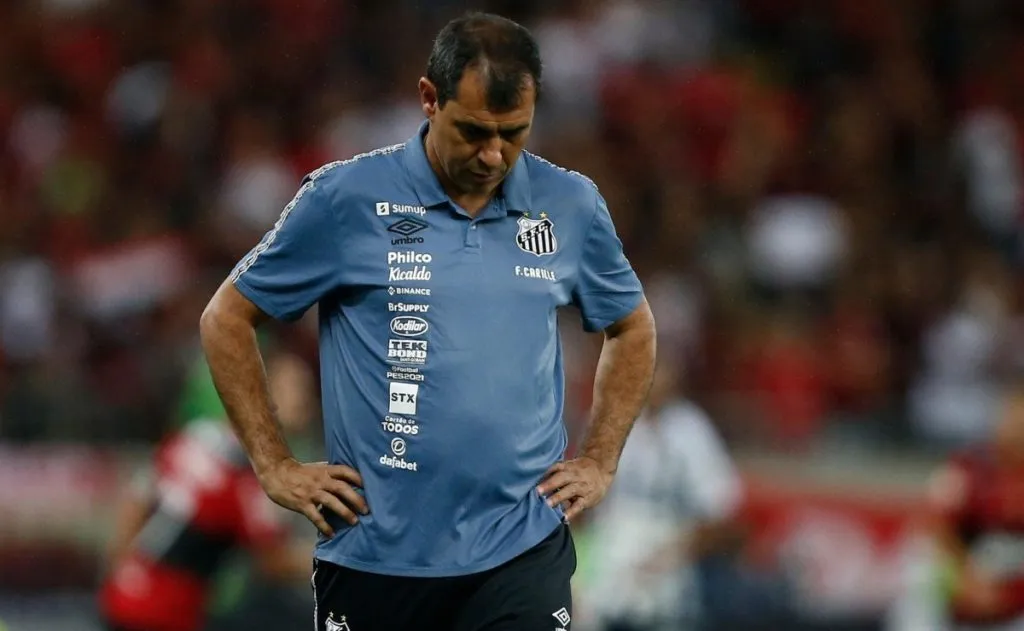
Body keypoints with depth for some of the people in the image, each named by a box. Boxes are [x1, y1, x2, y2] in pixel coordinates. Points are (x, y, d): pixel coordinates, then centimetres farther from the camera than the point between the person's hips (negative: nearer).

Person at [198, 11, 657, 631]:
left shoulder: (572, 206, 5)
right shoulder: (344, 198, -4)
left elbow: (633, 328, 22)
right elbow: (226, 320, 5)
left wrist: (600, 462, 13)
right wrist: (275, 465, 2)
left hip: (522, 553, 1)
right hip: (374, 552, -1)